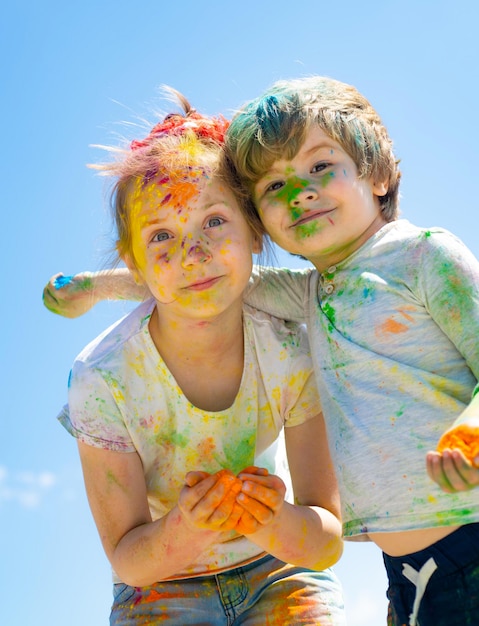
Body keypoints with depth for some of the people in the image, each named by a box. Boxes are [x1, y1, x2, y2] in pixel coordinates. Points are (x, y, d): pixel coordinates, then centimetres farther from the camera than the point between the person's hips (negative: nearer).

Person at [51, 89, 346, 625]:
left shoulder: (292, 353, -19)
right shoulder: (103, 381, -22)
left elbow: (328, 546, -13)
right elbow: (127, 561, -12)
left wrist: (274, 523, -36)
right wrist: (185, 529, -34)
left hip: (279, 572, 2)